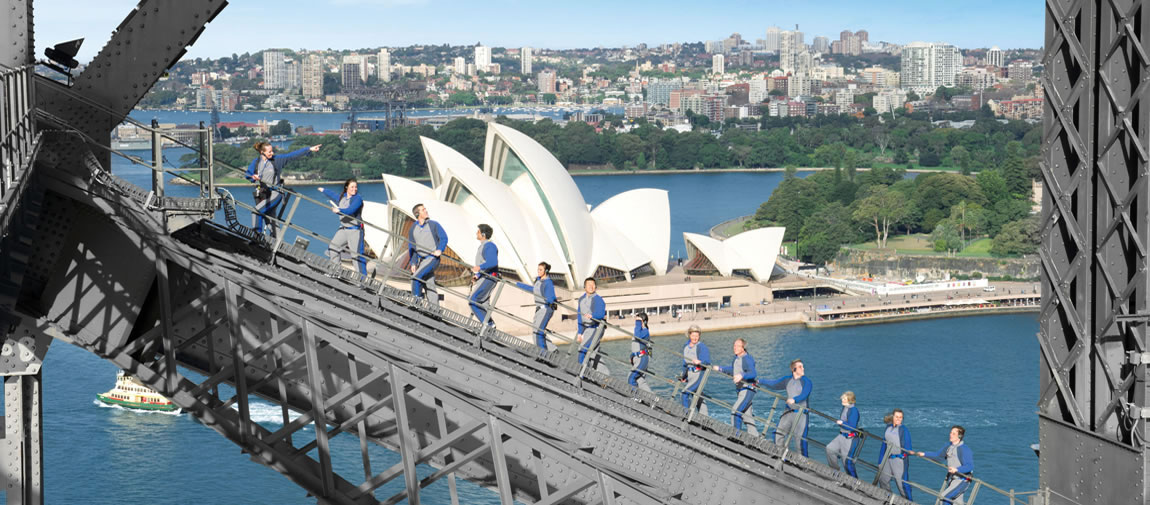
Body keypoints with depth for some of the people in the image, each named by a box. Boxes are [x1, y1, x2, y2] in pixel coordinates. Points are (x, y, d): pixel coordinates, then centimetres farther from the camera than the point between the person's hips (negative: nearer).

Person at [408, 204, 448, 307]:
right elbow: (411, 247, 14)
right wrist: (413, 263, 6)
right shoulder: (413, 229, 13)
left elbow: (444, 238, -3)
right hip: (421, 259, 5)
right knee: (430, 287, 6)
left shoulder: (433, 225, 2)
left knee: (416, 277, -21)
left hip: (432, 258, -5)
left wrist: (440, 250, -21)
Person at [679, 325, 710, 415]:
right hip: (689, 375, 8)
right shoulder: (686, 347, 12)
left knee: (685, 392, -19)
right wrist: (684, 376, 23)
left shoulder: (702, 347, -10)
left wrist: (699, 362, -35)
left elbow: (707, 363, -15)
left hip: (698, 374, -8)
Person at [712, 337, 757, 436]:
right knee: (747, 416, 12)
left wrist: (742, 376, -46)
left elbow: (753, 373, -30)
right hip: (739, 390, 10)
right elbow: (732, 370, 29)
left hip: (747, 390, -10)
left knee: (736, 410, -19)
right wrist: (719, 369, 33)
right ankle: (754, 437, 19)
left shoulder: (747, 359, -17)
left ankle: (736, 434, -16)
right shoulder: (737, 358, 12)